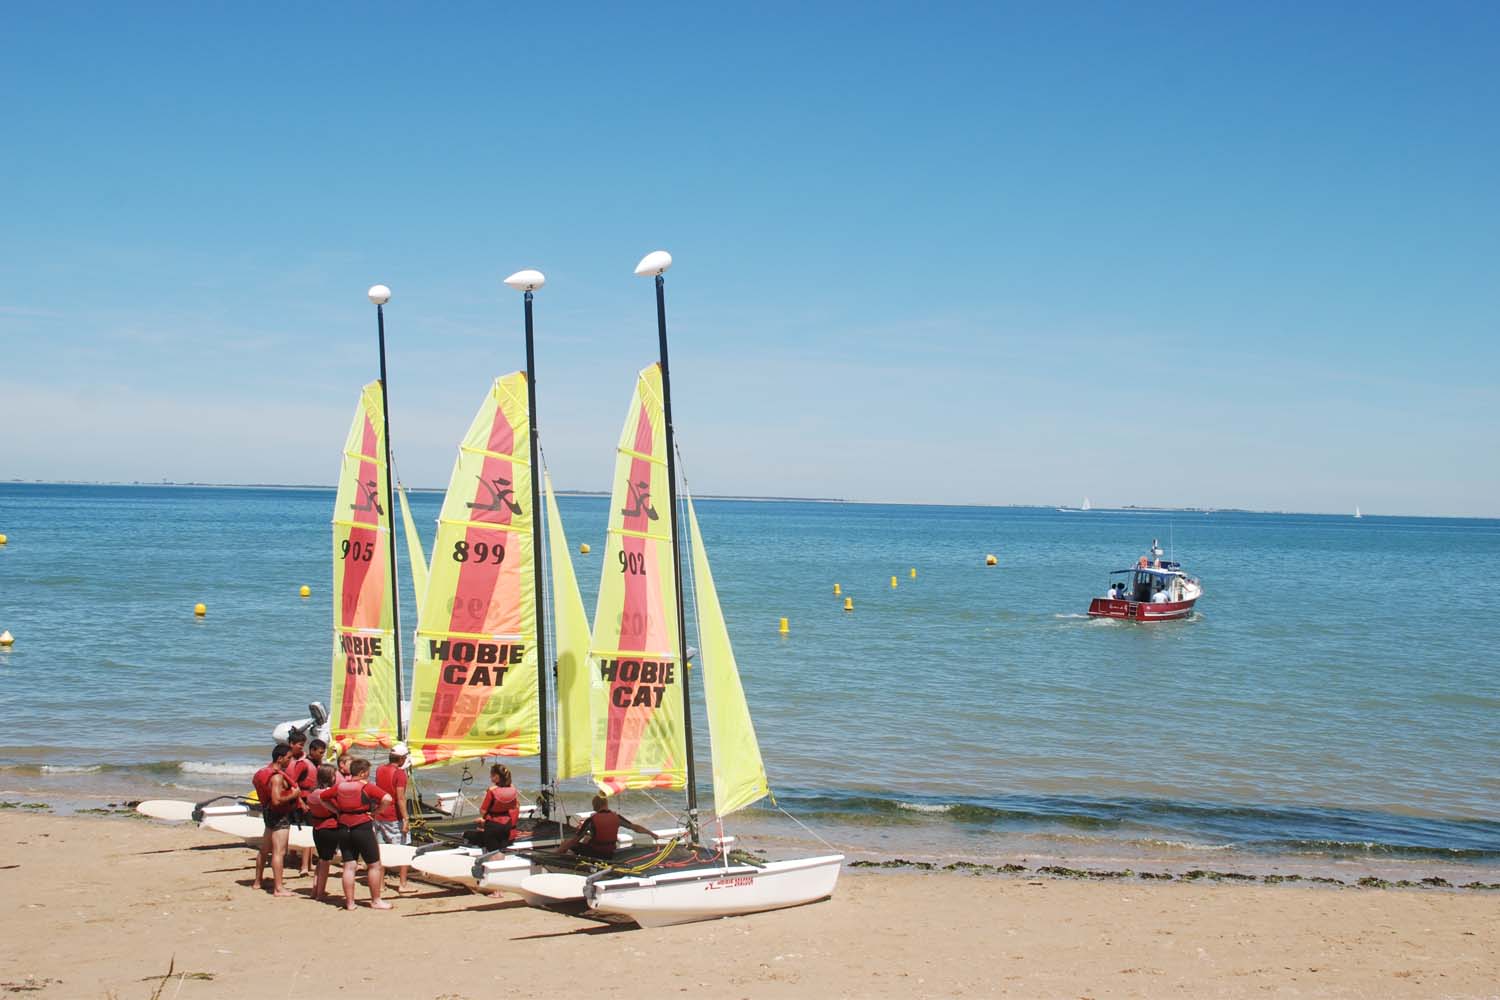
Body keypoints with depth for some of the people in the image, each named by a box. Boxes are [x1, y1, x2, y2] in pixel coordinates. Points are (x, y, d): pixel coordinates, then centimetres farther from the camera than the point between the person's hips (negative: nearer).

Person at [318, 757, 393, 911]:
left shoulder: (339, 785, 6)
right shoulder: (367, 786, -10)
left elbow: (321, 797, 16)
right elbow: (387, 798, -20)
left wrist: (337, 810, 12)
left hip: (343, 827, 5)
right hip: (363, 827, -5)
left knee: (348, 866, 9)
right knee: (375, 865, 6)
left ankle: (349, 902, 11)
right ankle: (376, 901, 9)